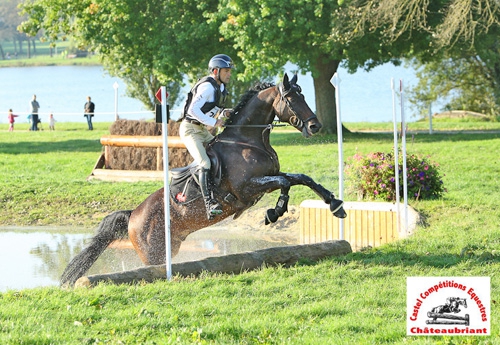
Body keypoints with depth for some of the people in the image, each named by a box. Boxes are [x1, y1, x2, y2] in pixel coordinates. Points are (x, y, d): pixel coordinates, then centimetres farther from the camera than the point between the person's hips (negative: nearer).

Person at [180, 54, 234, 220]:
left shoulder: (220, 87, 10)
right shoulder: (207, 86, -19)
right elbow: (193, 109, -27)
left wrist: (223, 112, 0)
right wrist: (214, 122, -26)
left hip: (203, 130, 10)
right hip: (190, 129, -10)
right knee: (204, 163, -24)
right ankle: (210, 204, -34)